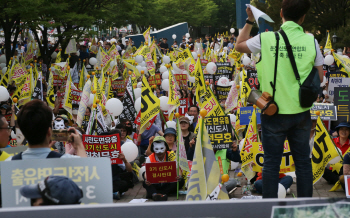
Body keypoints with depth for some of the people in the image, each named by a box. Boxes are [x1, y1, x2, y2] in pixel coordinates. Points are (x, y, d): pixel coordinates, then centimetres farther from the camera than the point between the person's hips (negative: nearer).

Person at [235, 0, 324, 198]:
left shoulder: (266, 39, -11)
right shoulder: (311, 41, -7)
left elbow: (239, 46, 9)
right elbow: (319, 78, 0)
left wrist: (250, 21, 16)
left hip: (274, 113, -1)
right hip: (301, 113, 1)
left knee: (271, 163, 8)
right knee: (303, 161, 14)